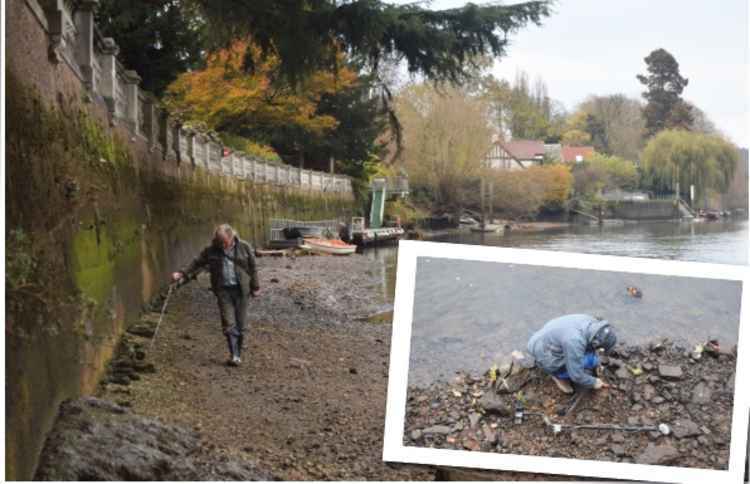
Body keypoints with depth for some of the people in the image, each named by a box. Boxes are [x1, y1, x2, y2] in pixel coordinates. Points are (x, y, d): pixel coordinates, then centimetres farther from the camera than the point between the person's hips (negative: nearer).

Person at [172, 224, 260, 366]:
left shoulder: (244, 248, -2)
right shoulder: (211, 251, 1)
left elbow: (252, 268, 5)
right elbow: (197, 263, 7)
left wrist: (255, 287, 7)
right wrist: (182, 274, -4)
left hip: (241, 290, 0)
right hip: (223, 290, 0)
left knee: (240, 324, 4)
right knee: (229, 323, -10)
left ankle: (238, 354, 17)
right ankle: (234, 355, -11)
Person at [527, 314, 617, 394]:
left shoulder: (591, 323, -13)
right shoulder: (575, 342, -37)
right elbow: (576, 375, -27)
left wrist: (596, 365, 14)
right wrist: (593, 383, -11)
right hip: (545, 356, -8)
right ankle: (558, 374, 2)